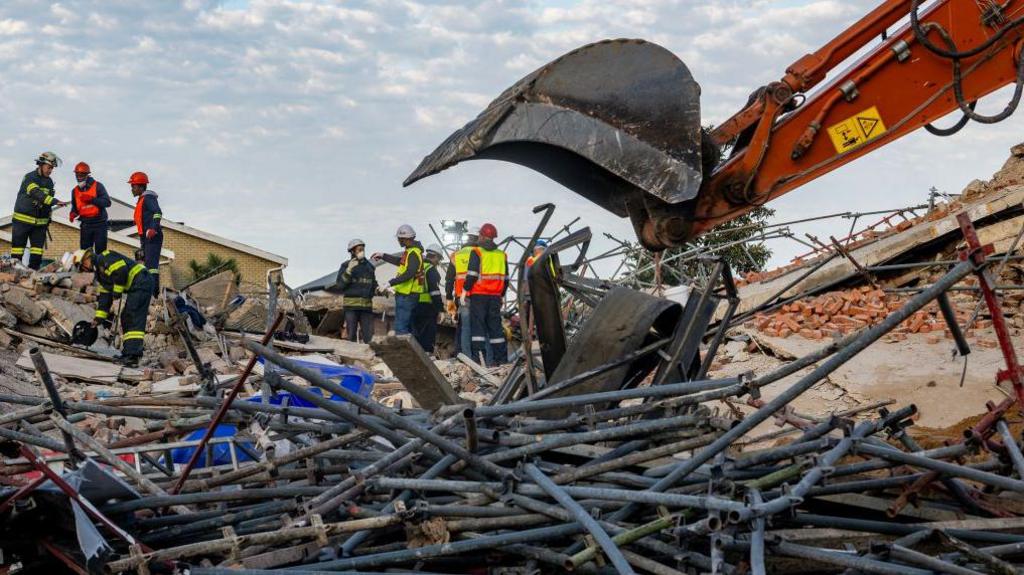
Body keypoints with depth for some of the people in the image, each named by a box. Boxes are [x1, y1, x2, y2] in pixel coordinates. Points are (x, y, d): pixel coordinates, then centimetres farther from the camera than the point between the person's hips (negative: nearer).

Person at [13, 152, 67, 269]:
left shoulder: (49, 182, 12)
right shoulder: (29, 178, -11)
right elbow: (37, 194, -28)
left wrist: (48, 220, 17)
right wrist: (55, 202, -38)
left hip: (40, 222, 6)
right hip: (23, 219, -6)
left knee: (38, 247, 0)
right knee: (18, 247, -3)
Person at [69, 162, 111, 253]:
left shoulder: (97, 186, -4)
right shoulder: (75, 191, 11)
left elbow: (107, 202, -13)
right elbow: (75, 207, 22)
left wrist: (91, 199, -23)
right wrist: (73, 214, 0)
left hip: (100, 224, -4)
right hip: (85, 224, 4)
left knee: (100, 251, -3)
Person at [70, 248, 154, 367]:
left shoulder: (104, 258, -6)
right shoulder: (99, 273, 24)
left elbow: (121, 270, -20)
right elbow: (104, 295, 23)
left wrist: (117, 291, -12)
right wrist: (100, 316, 18)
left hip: (141, 281, -11)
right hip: (134, 288, 11)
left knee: (134, 319, -17)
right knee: (126, 318, 11)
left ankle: (132, 355, -25)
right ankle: (128, 353, 12)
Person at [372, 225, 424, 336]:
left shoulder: (413, 253, -18)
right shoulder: (410, 251, 15)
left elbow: (409, 273, -27)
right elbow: (400, 262, 32)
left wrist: (391, 283, -27)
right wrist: (383, 256, 36)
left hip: (406, 295, -11)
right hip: (407, 294, 11)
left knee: (400, 328, -11)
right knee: (407, 326, 16)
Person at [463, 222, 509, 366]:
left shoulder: (477, 252, -4)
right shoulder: (501, 255, 13)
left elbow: (472, 274, -12)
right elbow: (505, 278, 16)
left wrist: (465, 290, -2)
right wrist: (502, 295, 25)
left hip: (479, 295, -5)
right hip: (495, 295, 5)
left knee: (477, 323, -4)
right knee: (495, 325, 9)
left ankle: (479, 355, -12)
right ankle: (501, 358, 7)